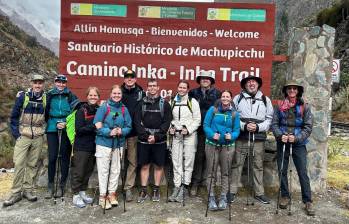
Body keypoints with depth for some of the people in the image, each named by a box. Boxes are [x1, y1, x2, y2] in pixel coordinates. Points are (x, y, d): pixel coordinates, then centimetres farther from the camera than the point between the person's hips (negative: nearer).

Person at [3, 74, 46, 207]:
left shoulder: (45, 98, 4)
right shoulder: (22, 96, -3)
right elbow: (14, 116, 0)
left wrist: (44, 130, 6)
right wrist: (16, 134, -5)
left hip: (38, 137, 2)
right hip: (23, 136, -2)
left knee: (32, 164, 8)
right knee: (19, 163, -5)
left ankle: (27, 190, 19)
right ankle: (16, 193, 6)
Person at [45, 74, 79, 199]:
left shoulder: (71, 96, 4)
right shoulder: (49, 96, 9)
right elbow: (46, 113, 12)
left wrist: (66, 123, -11)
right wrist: (56, 123, 2)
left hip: (66, 130, -1)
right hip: (52, 129, 1)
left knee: (65, 157, 4)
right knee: (52, 157, 0)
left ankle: (62, 186, 16)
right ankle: (50, 187, 12)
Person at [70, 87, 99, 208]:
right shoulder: (82, 110, -9)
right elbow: (79, 129, -16)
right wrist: (93, 127, -23)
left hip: (93, 146, 5)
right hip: (81, 147, -5)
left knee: (88, 171, 15)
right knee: (78, 172, 3)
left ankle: (83, 192, 30)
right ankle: (76, 195, 17)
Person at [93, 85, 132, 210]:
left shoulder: (124, 109, 5)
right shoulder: (104, 107, -5)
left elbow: (129, 126, 6)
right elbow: (97, 125, -9)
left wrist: (121, 131, -14)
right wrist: (109, 132, -20)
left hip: (118, 144, 4)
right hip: (104, 143, -4)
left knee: (115, 169, 12)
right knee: (103, 170, 2)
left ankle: (112, 193, 27)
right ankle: (103, 196, 15)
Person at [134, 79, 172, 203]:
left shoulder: (164, 104, 2)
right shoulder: (142, 103, 6)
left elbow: (167, 122, -4)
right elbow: (137, 122, 0)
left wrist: (156, 136, -14)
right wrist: (146, 135, -13)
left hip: (159, 140, -1)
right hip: (143, 140, 1)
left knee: (158, 165, 7)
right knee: (144, 166, 7)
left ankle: (156, 190, 21)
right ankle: (143, 191, 18)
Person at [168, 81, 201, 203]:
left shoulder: (193, 102, 0)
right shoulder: (173, 101, 11)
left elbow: (197, 119, -2)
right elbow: (169, 118, 17)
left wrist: (188, 129, -12)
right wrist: (170, 127, 0)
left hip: (189, 135, -3)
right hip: (176, 134, 4)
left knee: (188, 161, -1)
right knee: (176, 161, 4)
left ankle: (185, 186, 7)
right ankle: (177, 186, 12)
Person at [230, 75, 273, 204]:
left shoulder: (265, 100, 10)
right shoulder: (237, 98, 6)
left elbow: (269, 119, 7)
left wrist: (258, 127, -9)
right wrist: (244, 126, -13)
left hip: (258, 138, 2)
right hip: (241, 138, -1)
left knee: (258, 166, 9)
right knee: (236, 164, 3)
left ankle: (259, 192, 21)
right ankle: (232, 191, 14)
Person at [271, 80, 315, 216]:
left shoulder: (304, 107, -1)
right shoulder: (279, 106, 3)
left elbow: (308, 127, -4)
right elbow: (274, 124, 1)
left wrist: (296, 138, -17)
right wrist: (280, 135, -16)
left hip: (299, 143, -2)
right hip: (282, 143, 2)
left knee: (303, 172, 0)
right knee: (282, 171, 9)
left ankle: (308, 201, 12)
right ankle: (285, 196, 25)